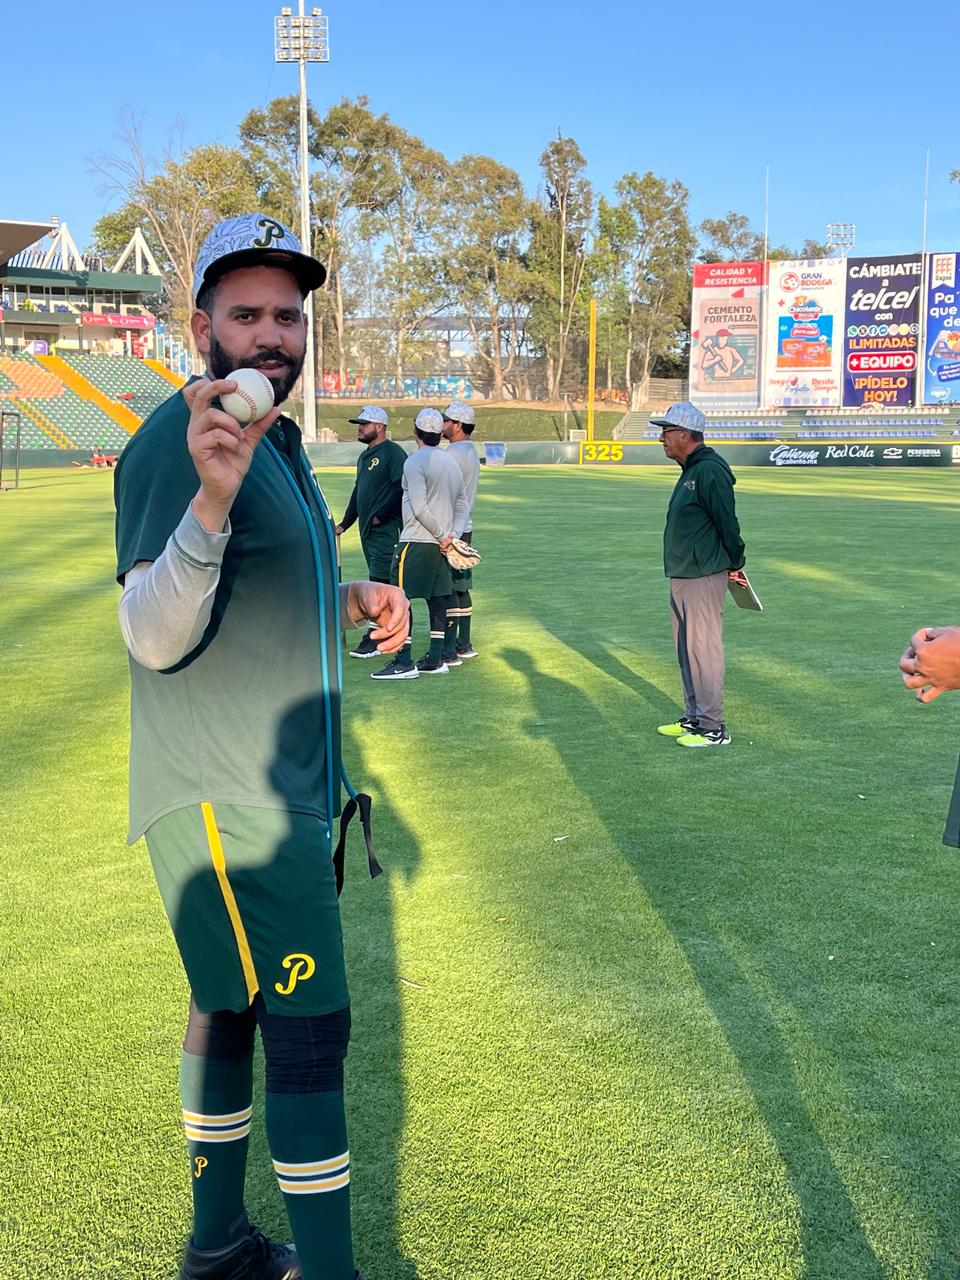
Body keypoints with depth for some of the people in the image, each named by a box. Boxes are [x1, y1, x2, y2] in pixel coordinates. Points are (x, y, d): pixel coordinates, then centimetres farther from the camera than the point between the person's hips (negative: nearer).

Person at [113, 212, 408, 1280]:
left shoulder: (270, 439, 14)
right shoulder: (175, 441, -17)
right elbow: (155, 637, -28)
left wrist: (352, 597, 8)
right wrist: (211, 496, -42)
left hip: (275, 791, 10)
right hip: (226, 800, -10)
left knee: (229, 1007, 18)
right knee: (309, 1030, -5)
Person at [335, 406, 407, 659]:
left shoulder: (393, 453, -10)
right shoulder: (364, 457, 20)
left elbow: (402, 491, -18)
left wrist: (380, 515, -15)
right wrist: (344, 524, 21)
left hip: (387, 531, -9)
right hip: (367, 531, 9)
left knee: (379, 584, -11)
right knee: (378, 584, 11)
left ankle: (374, 640, -10)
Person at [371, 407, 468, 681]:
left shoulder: (415, 461, -11)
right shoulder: (451, 462, 13)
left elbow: (420, 508, -19)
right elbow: (463, 506, 12)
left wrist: (442, 535, -10)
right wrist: (452, 534, 1)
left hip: (416, 542, -8)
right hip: (440, 544, 8)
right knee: (437, 598, 11)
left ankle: (404, 662, -7)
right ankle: (435, 660, 14)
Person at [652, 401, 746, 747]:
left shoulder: (710, 471, -17)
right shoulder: (690, 471, 15)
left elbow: (727, 523, -16)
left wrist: (734, 564, -6)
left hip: (704, 579, -10)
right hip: (681, 577, 10)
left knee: (704, 650, -5)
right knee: (686, 650, 16)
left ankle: (713, 728, 2)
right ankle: (694, 718, 27)